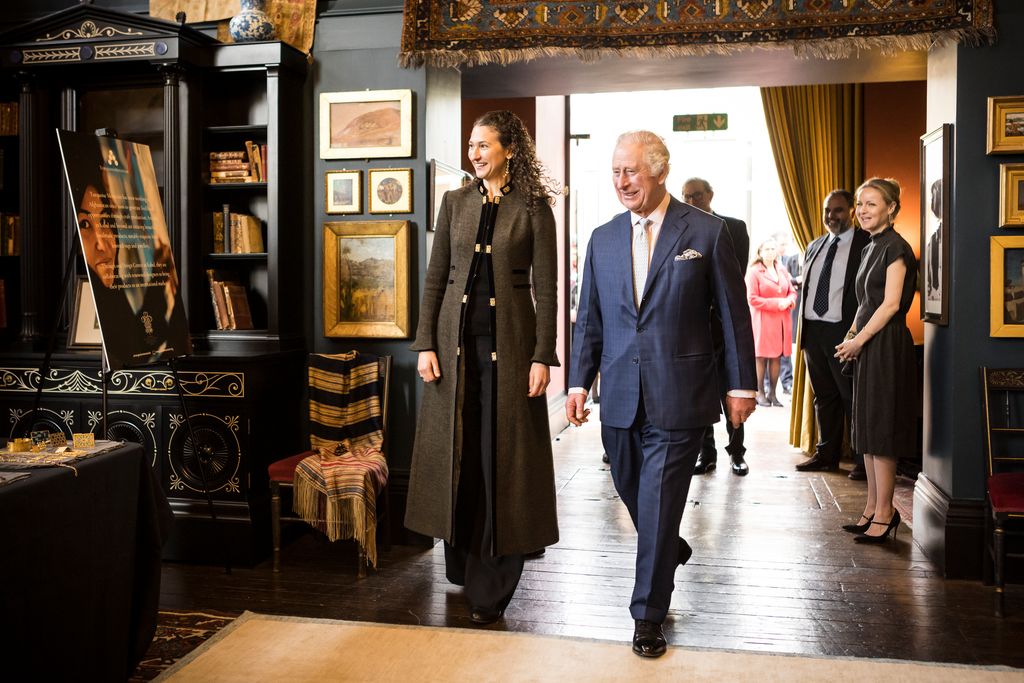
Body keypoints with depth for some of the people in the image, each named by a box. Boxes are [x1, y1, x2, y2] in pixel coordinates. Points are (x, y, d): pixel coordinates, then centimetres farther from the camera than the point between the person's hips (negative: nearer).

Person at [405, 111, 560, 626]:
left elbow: (546, 288, -3)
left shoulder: (533, 208, 0)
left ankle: (491, 587, 10)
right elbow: (435, 278, 8)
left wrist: (543, 356, -10)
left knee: (502, 455, 0)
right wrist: (426, 343, 0)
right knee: (456, 451, 8)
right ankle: (461, 565, 26)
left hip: (508, 340, -3)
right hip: (457, 337, 4)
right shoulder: (455, 202, 10)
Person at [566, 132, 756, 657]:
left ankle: (648, 615, 16)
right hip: (620, 397, 5)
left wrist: (741, 384, 0)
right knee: (631, 493, 16)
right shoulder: (603, 239, 8)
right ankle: (672, 552, 47)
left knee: (658, 504, 0)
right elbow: (589, 319, 11)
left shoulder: (707, 232, -4)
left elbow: (733, 314, -1)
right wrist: (578, 382, 4)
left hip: (678, 396, -4)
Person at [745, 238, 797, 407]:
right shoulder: (754, 271, -5)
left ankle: (772, 393, 9)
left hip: (782, 320, 5)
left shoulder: (782, 270, 13)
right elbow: (752, 298, -10)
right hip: (763, 320, -5)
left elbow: (792, 292, 15)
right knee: (761, 356, -2)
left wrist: (788, 301, -8)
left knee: (776, 356, 4)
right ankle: (760, 393, 5)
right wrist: (776, 303, -14)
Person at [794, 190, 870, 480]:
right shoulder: (814, 246, 17)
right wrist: (803, 329, 11)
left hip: (844, 332, -6)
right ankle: (826, 454, 24)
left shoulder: (867, 244, -4)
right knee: (824, 396, 14)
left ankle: (863, 461, 8)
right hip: (813, 331, 6)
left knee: (853, 397, -2)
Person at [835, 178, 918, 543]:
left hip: (887, 346, -9)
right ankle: (872, 509, 20)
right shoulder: (871, 249, 16)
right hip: (866, 347, 9)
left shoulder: (895, 247, -11)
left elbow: (890, 304, -17)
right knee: (867, 431, 11)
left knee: (881, 432, -3)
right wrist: (852, 336, 6)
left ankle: (884, 514, 6)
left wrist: (859, 340, -13)